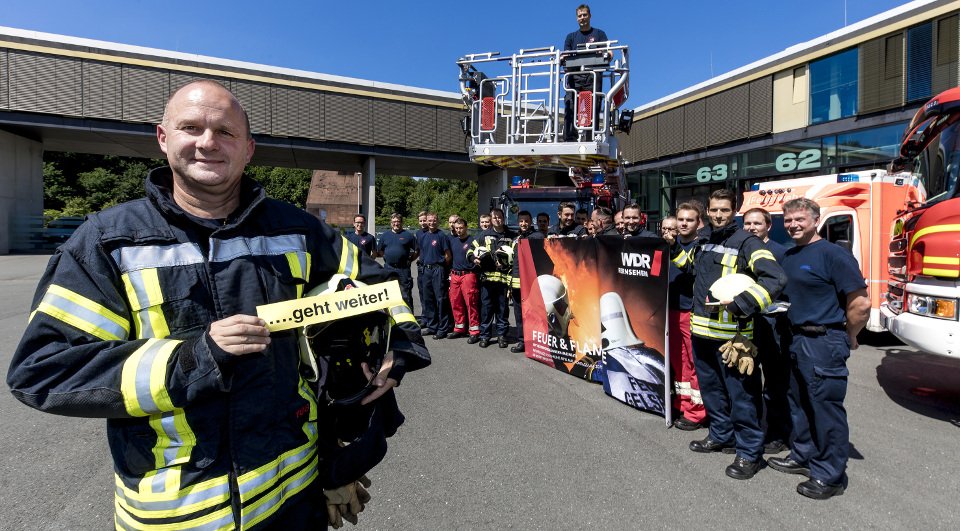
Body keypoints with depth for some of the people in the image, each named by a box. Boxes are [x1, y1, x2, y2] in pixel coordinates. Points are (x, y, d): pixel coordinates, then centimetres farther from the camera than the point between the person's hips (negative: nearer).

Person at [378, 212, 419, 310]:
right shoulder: (385, 235, 12)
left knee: (406, 294, -1)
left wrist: (410, 259, -1)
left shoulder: (408, 235, 4)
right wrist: (387, 257, 10)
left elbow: (417, 250, 5)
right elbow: (379, 250, 19)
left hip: (404, 269, -3)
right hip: (388, 269, 3)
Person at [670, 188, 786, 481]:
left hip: (732, 333, -7)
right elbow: (691, 266, 30)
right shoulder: (704, 240, 11)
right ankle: (721, 435, 37)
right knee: (711, 387, 19)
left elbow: (775, 278, -19)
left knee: (740, 393, 2)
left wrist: (741, 305, -26)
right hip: (701, 329, 7)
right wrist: (673, 249, 17)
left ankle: (749, 452, 18)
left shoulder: (746, 241, -10)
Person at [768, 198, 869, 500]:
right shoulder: (788, 256, 10)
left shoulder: (833, 254, -13)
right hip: (797, 340, 8)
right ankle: (803, 456, 34)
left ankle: (830, 475, 16)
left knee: (826, 409, 2)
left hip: (825, 343, -8)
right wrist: (796, 335, 13)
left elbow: (860, 304, -15)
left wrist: (848, 338, -3)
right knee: (800, 403, 18)